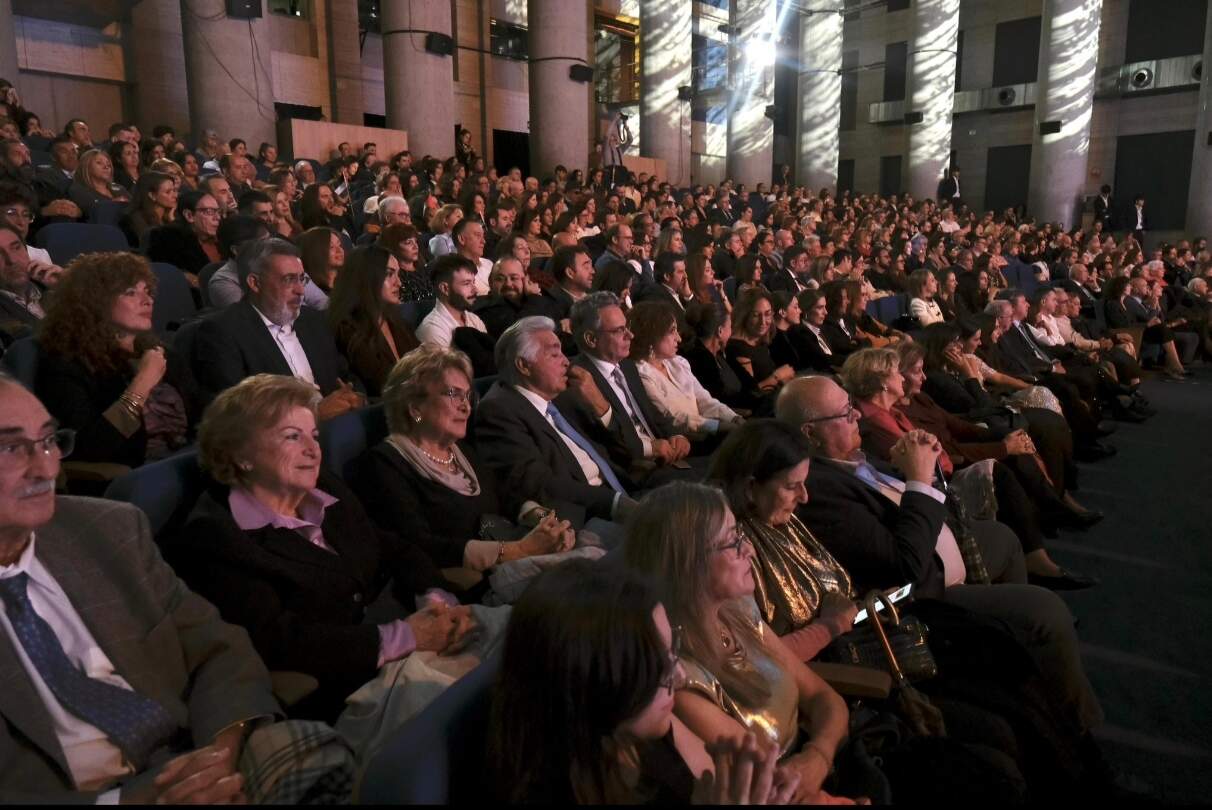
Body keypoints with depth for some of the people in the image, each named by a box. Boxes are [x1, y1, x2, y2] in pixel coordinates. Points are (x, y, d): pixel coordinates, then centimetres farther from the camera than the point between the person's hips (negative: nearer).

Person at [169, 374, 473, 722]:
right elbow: (275, 642, -20)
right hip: (332, 698, -7)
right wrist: (404, 637, -22)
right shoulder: (210, 539, -11)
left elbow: (396, 552, 13)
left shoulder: (329, 493, 12)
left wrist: (436, 601, -10)